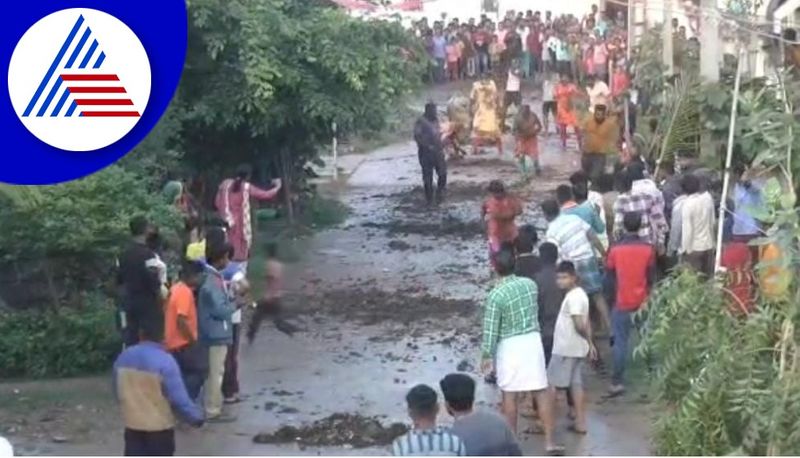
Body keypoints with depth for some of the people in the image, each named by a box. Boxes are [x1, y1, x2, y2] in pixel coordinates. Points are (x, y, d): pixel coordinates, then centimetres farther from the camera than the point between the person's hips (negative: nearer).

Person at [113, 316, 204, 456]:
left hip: (132, 424, 5)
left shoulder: (123, 357, -2)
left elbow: (118, 392, 10)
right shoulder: (165, 361, -20)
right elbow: (179, 398, -20)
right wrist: (196, 416, -5)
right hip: (159, 427, -5)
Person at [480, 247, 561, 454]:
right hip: (533, 341, 4)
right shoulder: (530, 284, -2)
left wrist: (487, 355, -4)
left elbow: (490, 329, -14)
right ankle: (549, 441, 9)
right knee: (541, 393, 8)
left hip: (510, 346, -4)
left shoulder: (496, 295, -17)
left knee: (509, 395, 9)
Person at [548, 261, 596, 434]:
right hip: (576, 348, 9)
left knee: (551, 383, -1)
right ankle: (580, 423, 11)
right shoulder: (579, 294, 11)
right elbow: (587, 322, 15)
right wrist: (590, 342, 16)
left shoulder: (573, 297, -20)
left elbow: (579, 324, -24)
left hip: (565, 349, -9)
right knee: (576, 384, 10)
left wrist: (587, 340, -9)